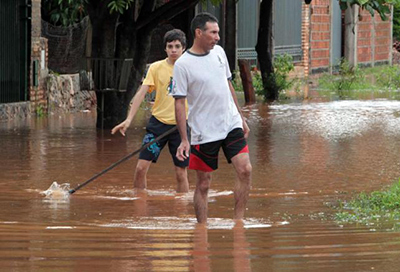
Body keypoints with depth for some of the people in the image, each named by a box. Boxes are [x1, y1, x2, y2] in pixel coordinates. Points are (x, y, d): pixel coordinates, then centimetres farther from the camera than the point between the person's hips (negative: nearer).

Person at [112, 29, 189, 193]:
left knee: (181, 173, 2)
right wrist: (129, 119, -17)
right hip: (158, 122, 0)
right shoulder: (156, 68, -1)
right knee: (141, 167, -6)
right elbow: (141, 93, -7)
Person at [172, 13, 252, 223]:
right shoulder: (182, 65, -12)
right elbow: (179, 102, -12)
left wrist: (241, 118, 19)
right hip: (203, 134, -5)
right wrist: (184, 140, -16)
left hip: (232, 126, 5)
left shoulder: (219, 52, 7)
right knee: (203, 185, 1)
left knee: (245, 170, -8)